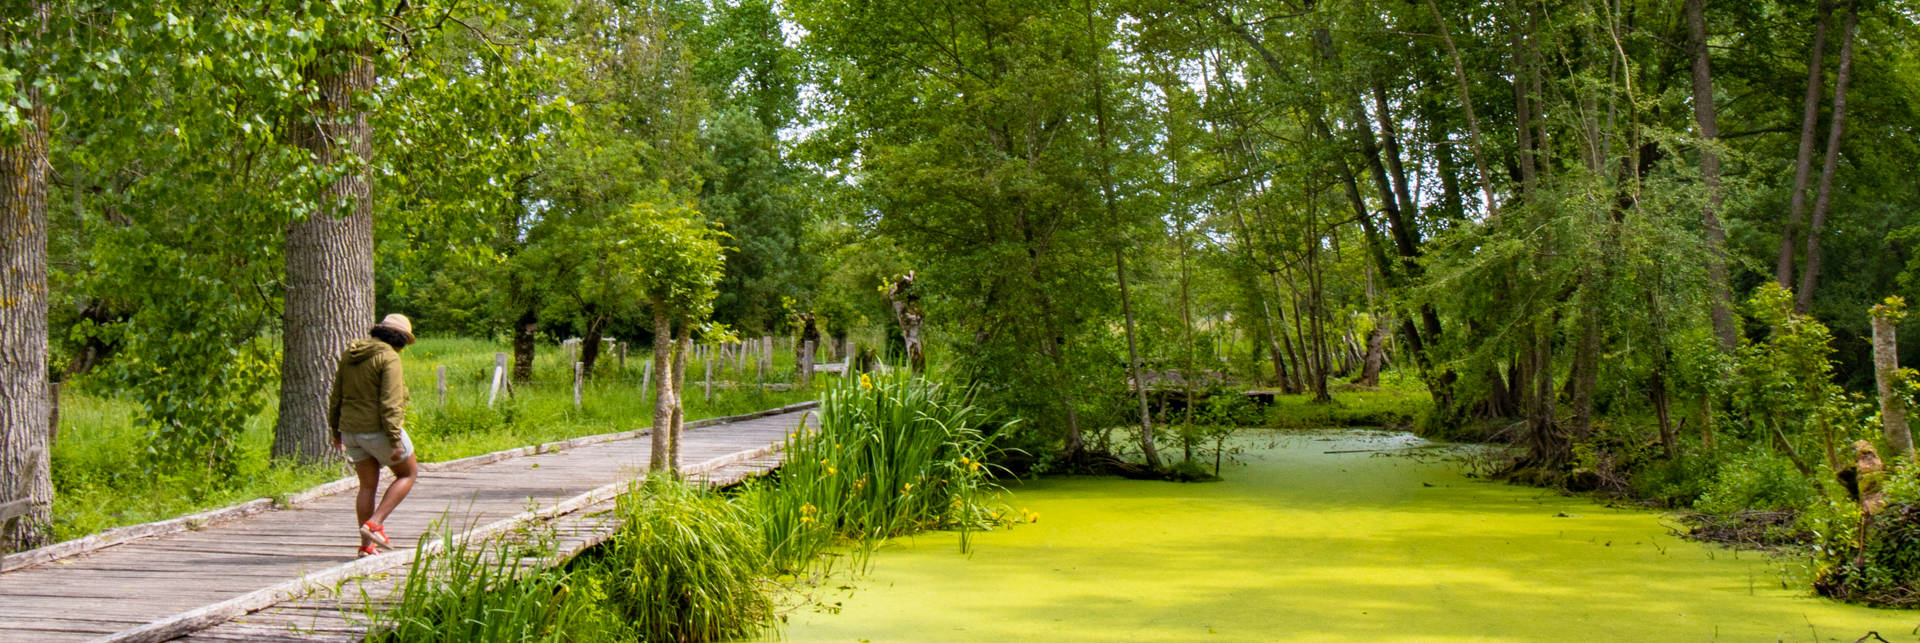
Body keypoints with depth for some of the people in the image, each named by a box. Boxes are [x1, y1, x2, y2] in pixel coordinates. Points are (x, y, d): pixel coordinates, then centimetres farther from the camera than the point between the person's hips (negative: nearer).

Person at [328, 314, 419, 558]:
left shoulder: (350, 354, 10)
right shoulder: (388, 357, -14)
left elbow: (336, 395, 13)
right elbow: (390, 402, -20)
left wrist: (336, 430, 21)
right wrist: (395, 441, -20)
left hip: (351, 429, 7)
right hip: (378, 429, -7)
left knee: (368, 486, 15)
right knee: (408, 473, 12)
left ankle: (366, 546, 15)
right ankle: (374, 523, -1)